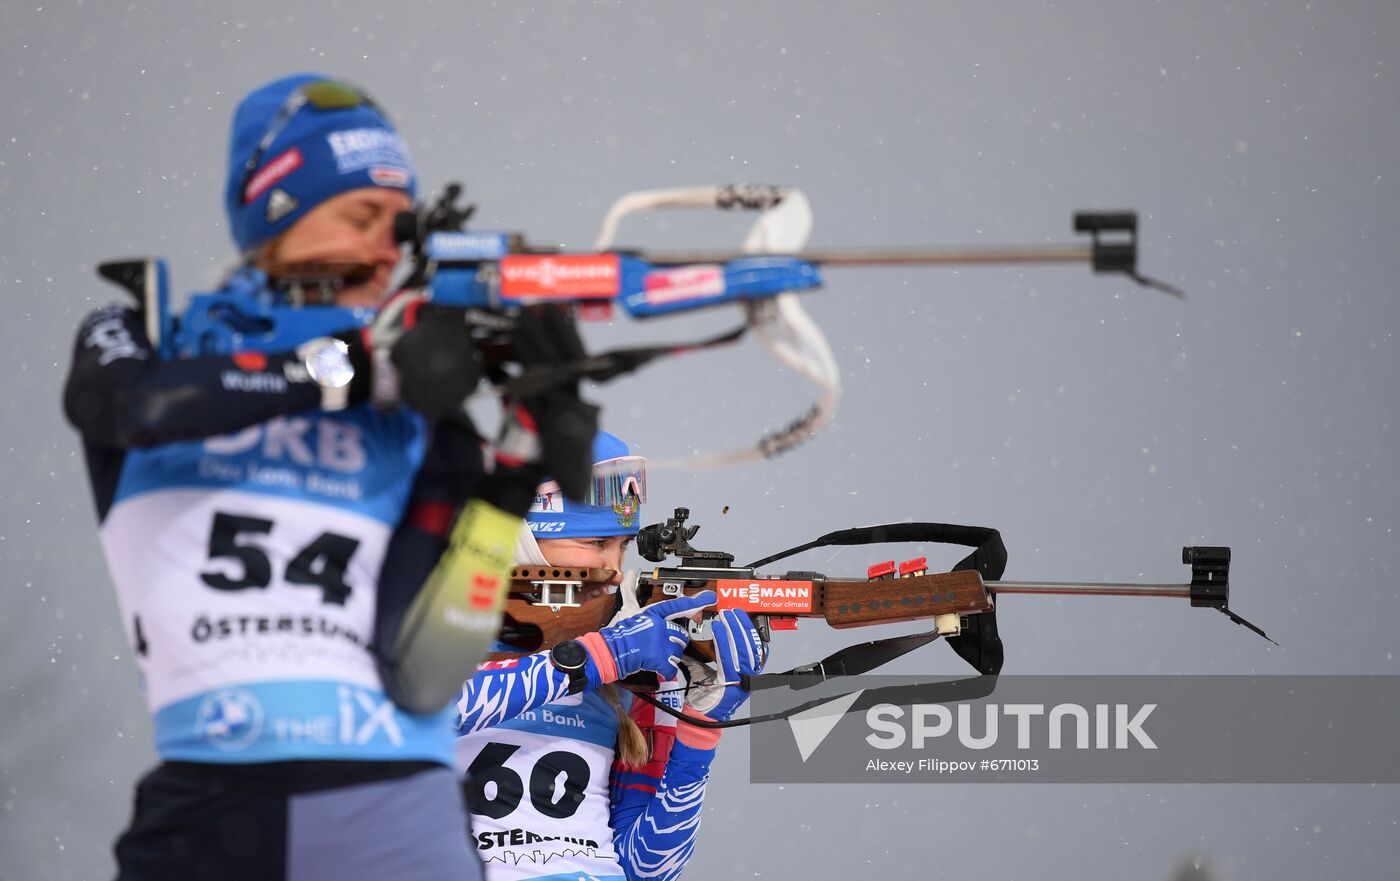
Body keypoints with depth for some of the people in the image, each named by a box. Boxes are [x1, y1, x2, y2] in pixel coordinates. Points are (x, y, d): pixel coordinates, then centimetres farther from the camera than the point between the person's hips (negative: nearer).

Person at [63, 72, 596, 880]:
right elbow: (137, 404, -16)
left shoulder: (419, 423, 10)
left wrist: (518, 472, -7)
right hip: (203, 813, -1)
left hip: (392, 813, 1)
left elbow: (419, 673, 0)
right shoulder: (147, 344, 10)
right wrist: (357, 366, -20)